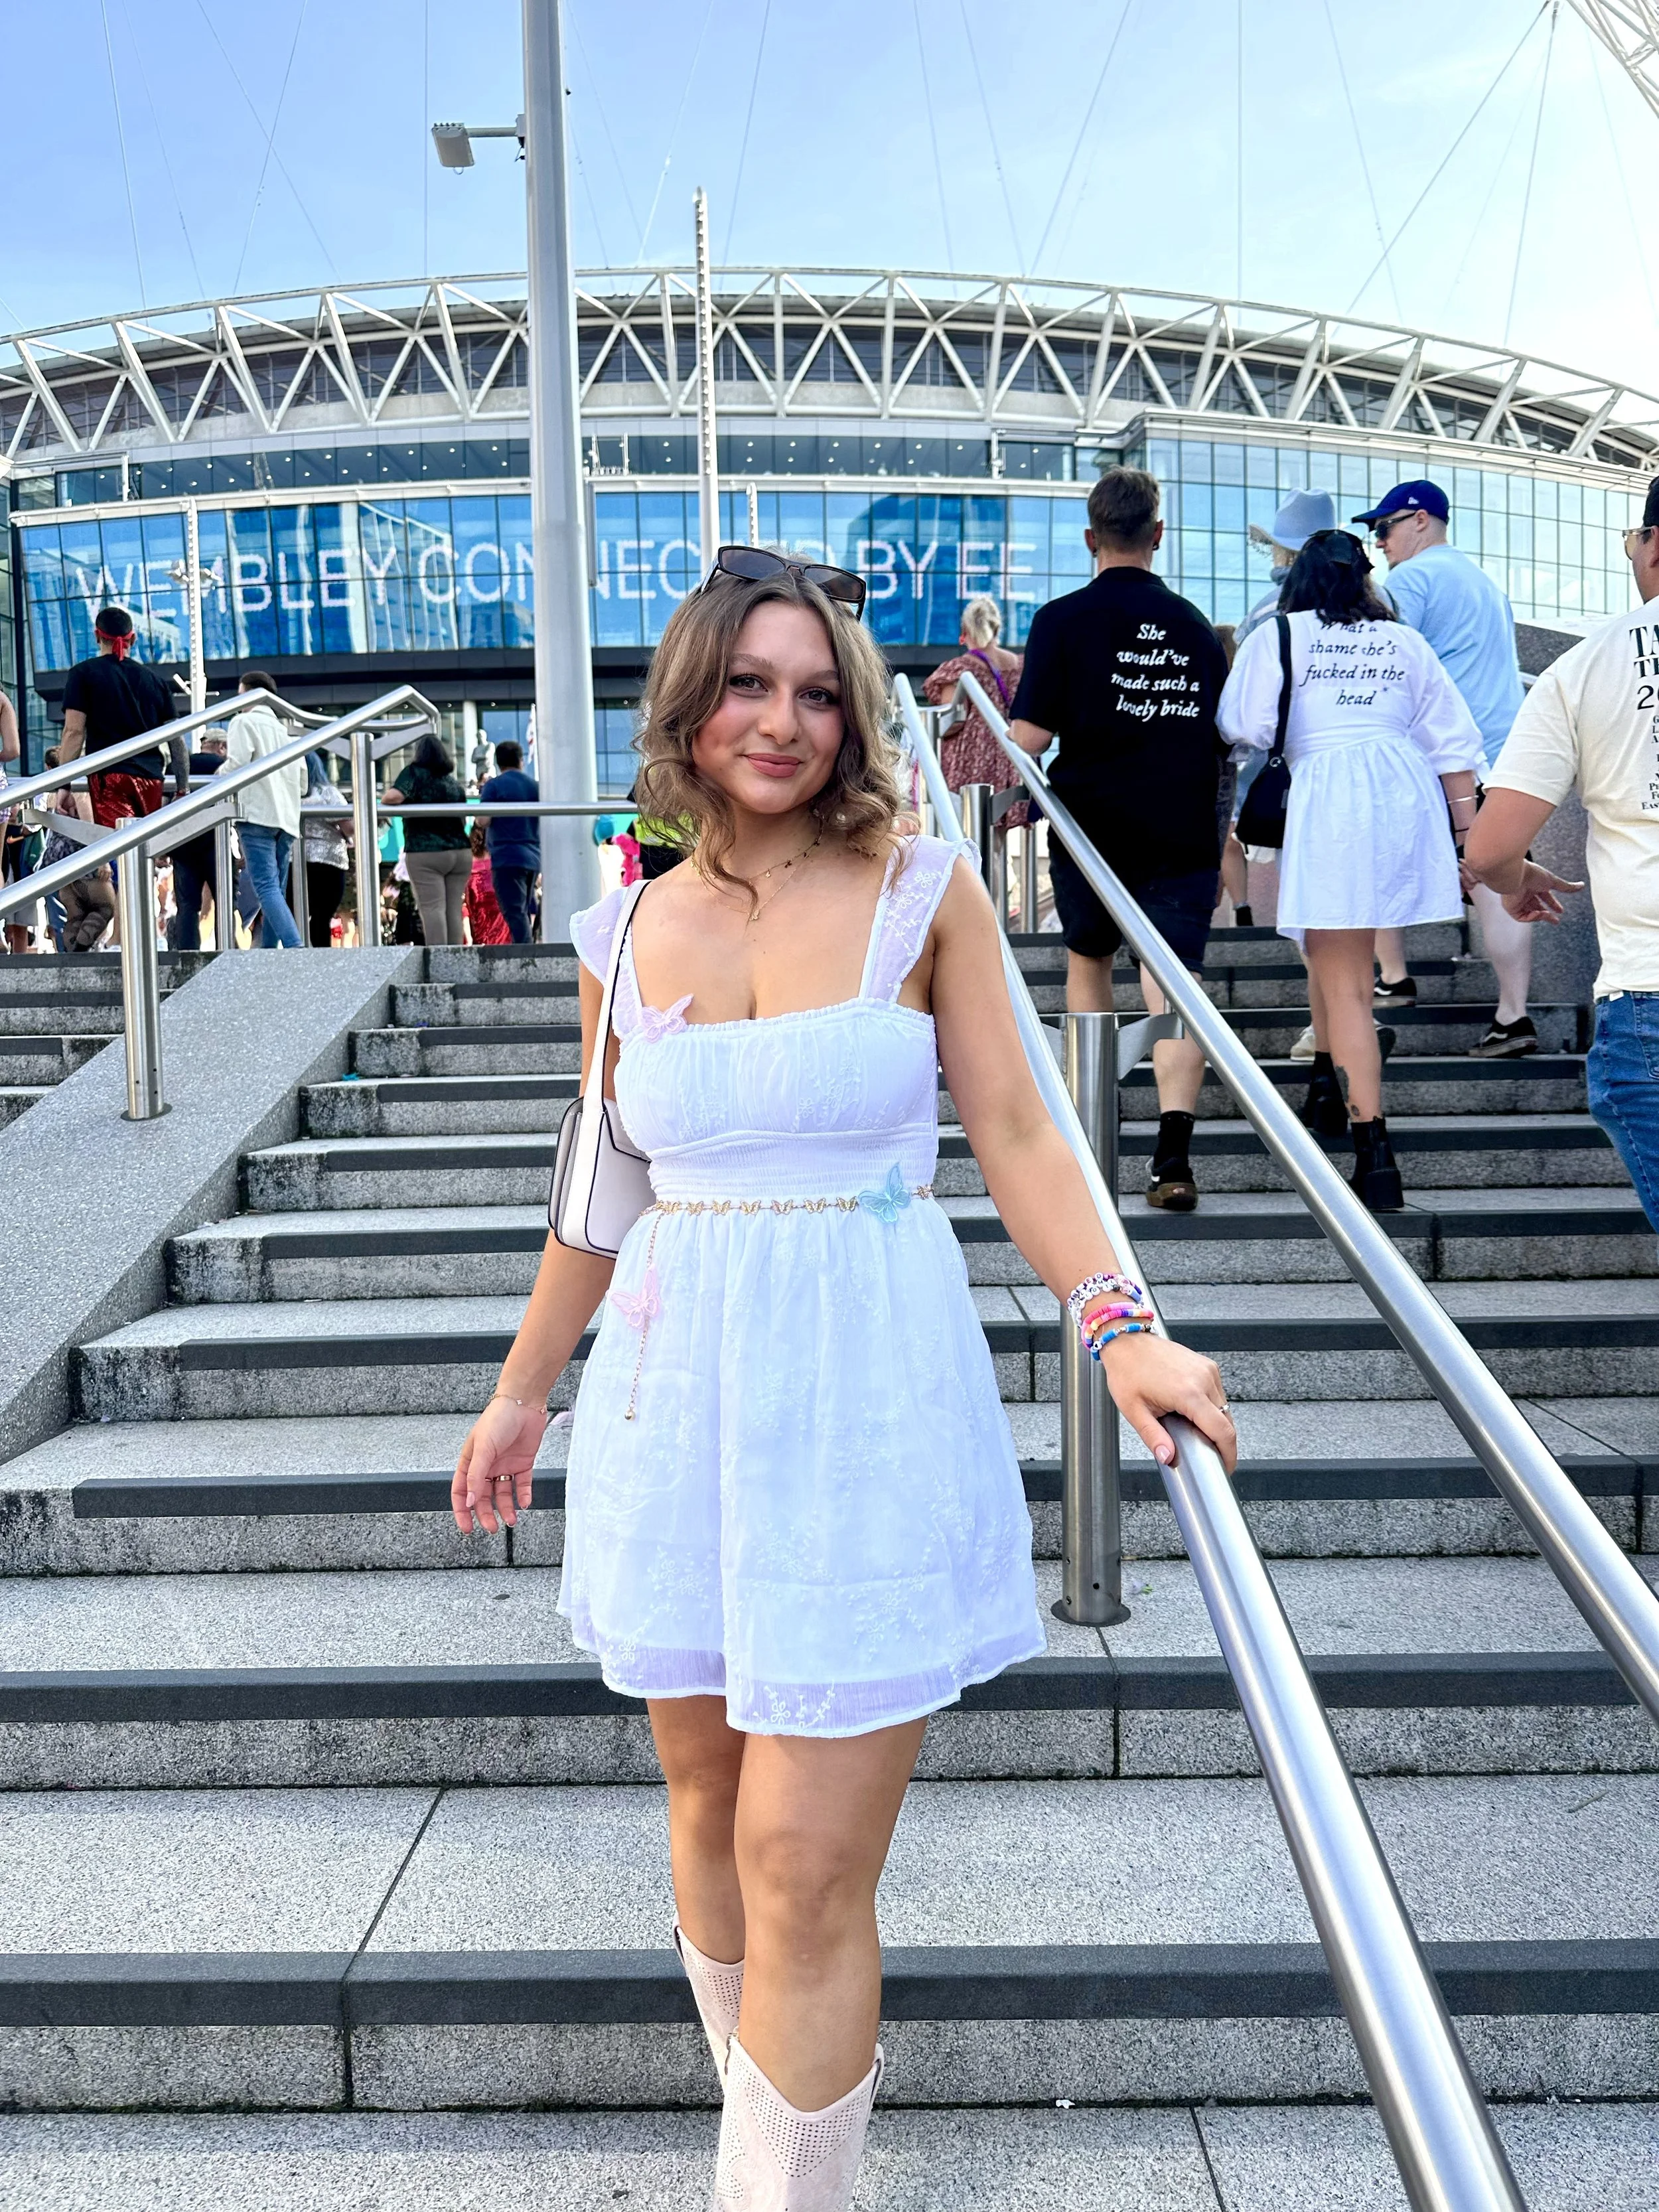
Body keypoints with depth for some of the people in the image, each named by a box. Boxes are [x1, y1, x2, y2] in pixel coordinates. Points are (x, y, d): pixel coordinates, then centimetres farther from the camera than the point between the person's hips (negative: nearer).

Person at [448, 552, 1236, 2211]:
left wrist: (1120, 1327, -18)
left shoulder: (923, 891, -2)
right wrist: (524, 1389, 22)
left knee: (806, 1865, -3)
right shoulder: (627, 932, 6)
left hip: (869, 1391, -3)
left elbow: (1013, 1132, -3)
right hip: (681, 1388, 4)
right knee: (708, 1799, 17)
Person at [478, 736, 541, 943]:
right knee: (523, 912, 14)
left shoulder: (494, 785, -5)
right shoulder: (535, 786, 10)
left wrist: (483, 792, 9)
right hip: (533, 857, 6)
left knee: (514, 912, -11)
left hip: (507, 857, -6)